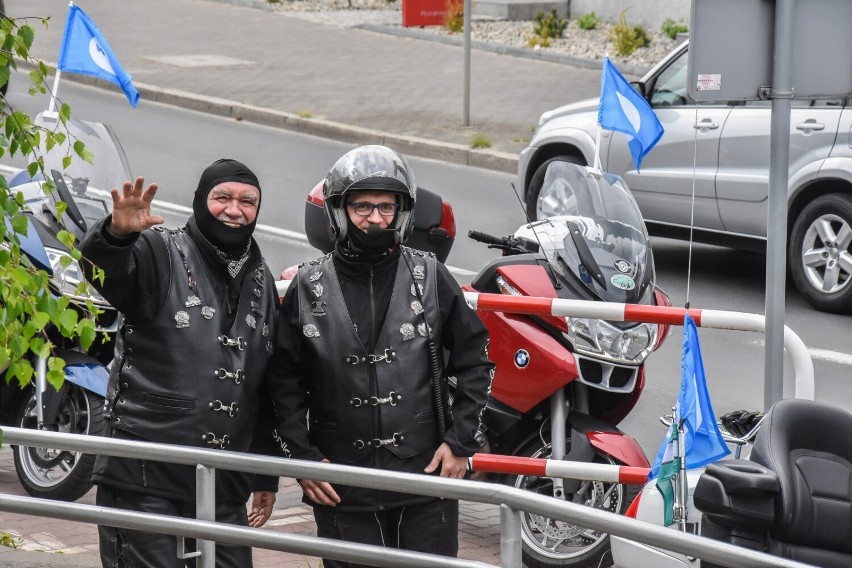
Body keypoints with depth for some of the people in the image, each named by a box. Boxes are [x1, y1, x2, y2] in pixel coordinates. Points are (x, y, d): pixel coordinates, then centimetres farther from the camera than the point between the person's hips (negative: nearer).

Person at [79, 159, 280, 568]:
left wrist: (267, 476, 19)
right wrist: (117, 233, -49)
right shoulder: (161, 254, -2)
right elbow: (102, 267, -25)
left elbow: (269, 389, 20)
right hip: (143, 477, -6)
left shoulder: (261, 282, 16)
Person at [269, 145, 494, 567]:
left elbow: (474, 359, 8)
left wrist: (460, 441, 1)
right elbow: (284, 380, 8)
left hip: (427, 476, 0)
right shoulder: (308, 289, 1)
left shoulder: (430, 278, 1)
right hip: (342, 493, 0)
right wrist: (300, 456, 0)